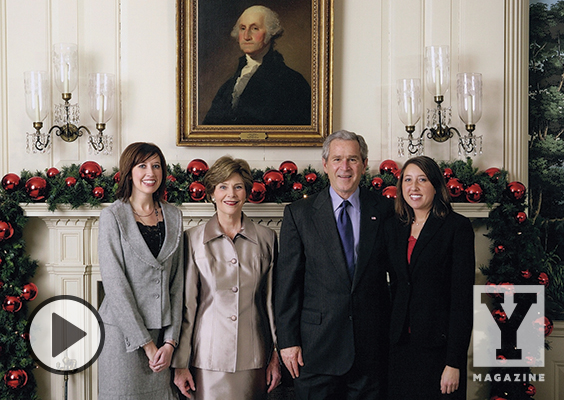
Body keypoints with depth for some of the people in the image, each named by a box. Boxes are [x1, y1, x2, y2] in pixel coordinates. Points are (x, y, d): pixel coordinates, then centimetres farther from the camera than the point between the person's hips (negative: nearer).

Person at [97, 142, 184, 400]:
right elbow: (115, 284, -11)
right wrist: (146, 343, -13)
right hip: (124, 331, -4)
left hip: (163, 332, 4)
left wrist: (171, 340, -2)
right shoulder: (113, 216, -5)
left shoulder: (173, 216, 8)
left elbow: (177, 281, 7)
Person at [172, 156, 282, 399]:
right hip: (208, 358, -1)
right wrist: (180, 363, -1)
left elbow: (272, 301, 8)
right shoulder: (193, 239, 1)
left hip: (253, 359, 1)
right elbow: (186, 304, 1)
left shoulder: (266, 239, 5)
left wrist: (276, 356, 6)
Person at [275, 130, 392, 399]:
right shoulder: (298, 213, 2)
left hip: (371, 345, 1)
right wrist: (287, 341, -5)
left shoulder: (384, 210, 5)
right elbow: (287, 282, 0)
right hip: (317, 347, -1)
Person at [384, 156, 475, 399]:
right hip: (400, 344, 5)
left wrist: (454, 362, -15)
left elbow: (462, 297, -11)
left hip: (438, 345, -5)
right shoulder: (393, 227, 10)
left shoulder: (457, 227, -7)